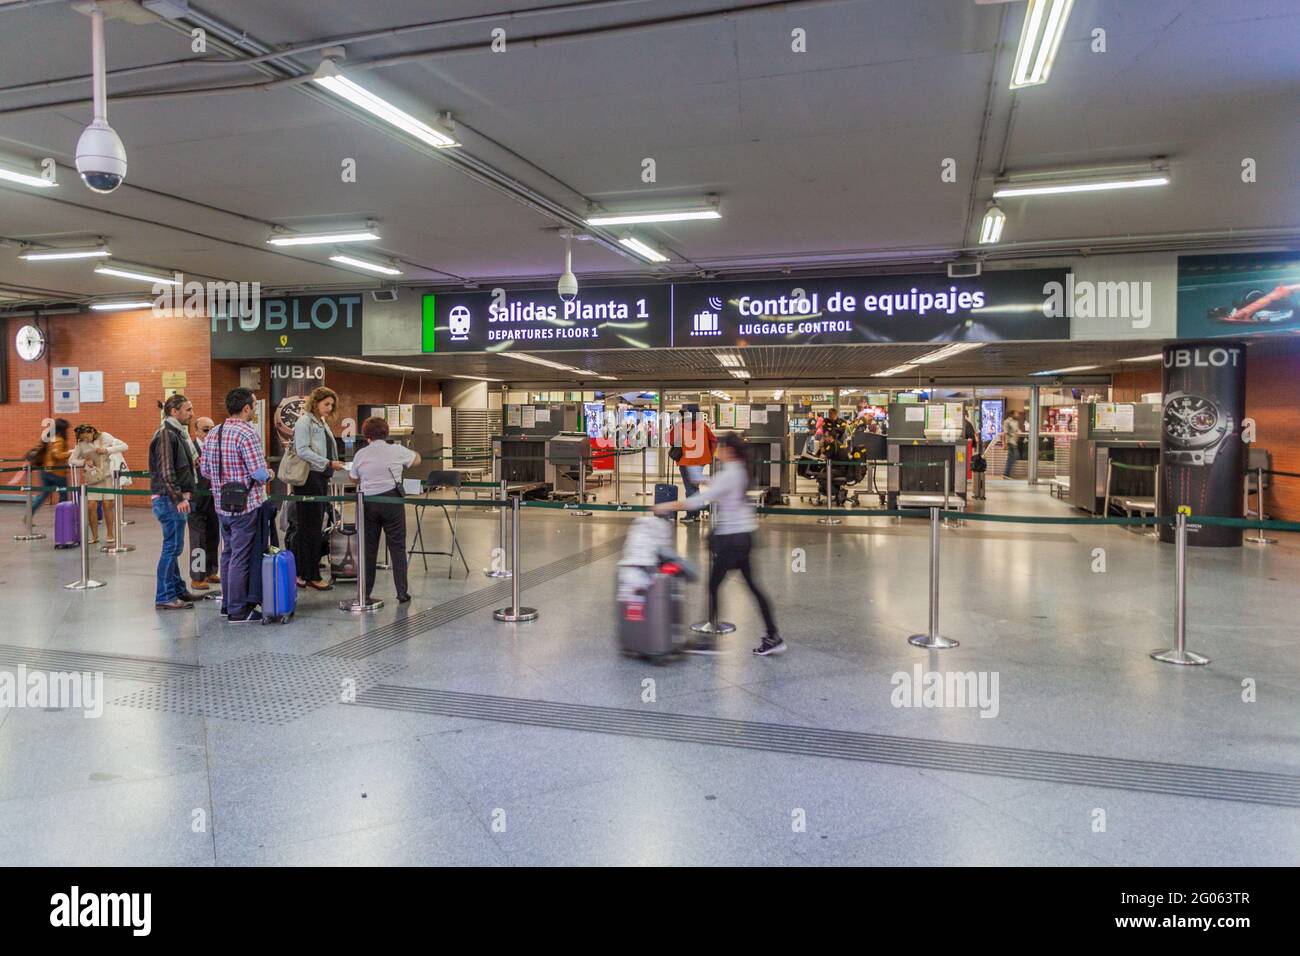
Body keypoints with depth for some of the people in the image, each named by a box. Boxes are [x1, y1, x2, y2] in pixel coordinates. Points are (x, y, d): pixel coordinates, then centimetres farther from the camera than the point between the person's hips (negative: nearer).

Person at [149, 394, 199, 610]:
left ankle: (178, 589, 24)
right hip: (168, 499, -10)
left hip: (175, 499, 10)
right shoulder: (165, 434, -13)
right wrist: (178, 498, -25)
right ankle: (164, 597, -1)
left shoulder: (177, 433, 16)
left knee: (173, 547, 16)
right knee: (172, 547, -6)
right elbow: (166, 471, -21)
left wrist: (185, 494, 17)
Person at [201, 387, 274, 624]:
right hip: (246, 505, -8)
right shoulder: (247, 434, -18)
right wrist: (270, 474, -1)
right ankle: (238, 611, 5)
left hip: (222, 505, 8)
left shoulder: (213, 433, 7)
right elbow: (259, 474, -22)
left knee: (228, 554, 18)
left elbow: (204, 469, 11)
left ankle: (228, 603, 29)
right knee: (241, 557, -1)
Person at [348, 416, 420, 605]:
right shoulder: (397, 451, 1)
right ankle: (402, 592, 4)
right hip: (392, 501, -2)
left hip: (367, 502, 2)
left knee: (368, 548, 10)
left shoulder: (360, 454, 5)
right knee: (397, 547, 4)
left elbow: (354, 479, 16)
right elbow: (417, 459, 18)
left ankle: (364, 593, 15)